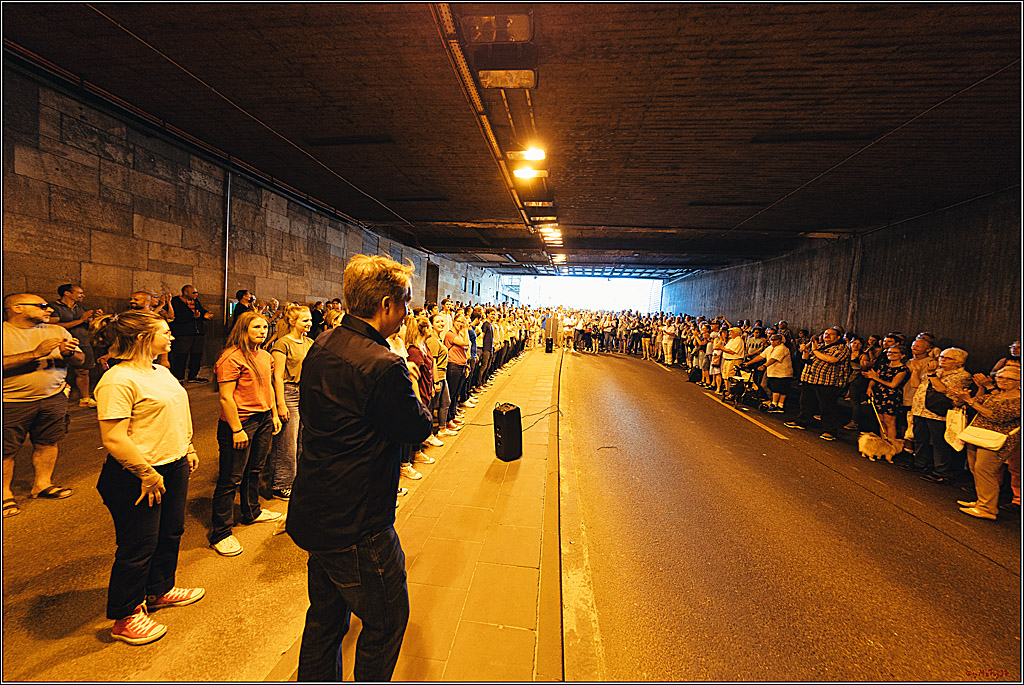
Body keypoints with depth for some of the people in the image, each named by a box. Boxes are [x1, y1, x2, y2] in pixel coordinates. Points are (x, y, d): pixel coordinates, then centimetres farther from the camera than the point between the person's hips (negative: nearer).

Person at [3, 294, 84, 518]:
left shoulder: (57, 331, 8)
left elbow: (80, 359, 8)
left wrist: (69, 353, -13)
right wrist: (36, 354, -23)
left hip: (53, 398, 4)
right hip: (11, 402, -4)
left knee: (48, 443, 10)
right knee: (7, 450, 3)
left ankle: (42, 485, 26)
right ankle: (5, 495, 19)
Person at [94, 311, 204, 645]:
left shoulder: (161, 372, 9)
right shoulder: (117, 380, -21)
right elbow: (113, 439, -24)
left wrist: (188, 449, 17)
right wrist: (148, 473, -21)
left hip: (174, 468, 9)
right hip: (137, 478, -9)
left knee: (170, 533, 21)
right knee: (138, 548, 6)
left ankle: (160, 590, 43)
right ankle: (125, 618, 27)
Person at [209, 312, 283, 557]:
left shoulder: (265, 356, 10)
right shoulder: (231, 358, -16)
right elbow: (226, 397, -18)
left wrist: (274, 414, 18)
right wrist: (237, 430, -18)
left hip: (263, 420, 8)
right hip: (240, 423, -8)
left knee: (254, 470, 21)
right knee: (231, 479, 0)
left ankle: (252, 512, 40)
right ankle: (221, 534, 12)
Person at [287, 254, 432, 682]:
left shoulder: (321, 347, 0)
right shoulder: (384, 366, -29)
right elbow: (418, 428, -16)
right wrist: (410, 382, 1)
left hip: (313, 514, 9)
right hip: (357, 526, -9)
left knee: (325, 615, 28)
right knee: (387, 618, 17)